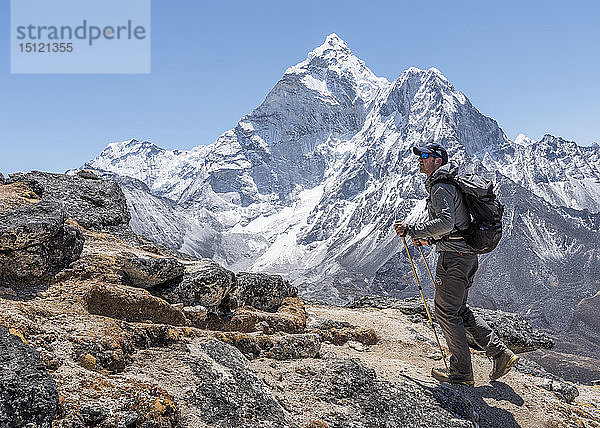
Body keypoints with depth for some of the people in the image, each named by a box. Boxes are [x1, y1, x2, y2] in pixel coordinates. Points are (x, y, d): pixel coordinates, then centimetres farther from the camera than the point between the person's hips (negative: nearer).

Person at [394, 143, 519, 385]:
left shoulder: (440, 187, -12)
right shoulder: (449, 184, 21)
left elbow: (446, 222, -27)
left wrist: (412, 230, -23)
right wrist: (428, 239, 22)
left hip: (453, 256, -10)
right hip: (467, 255, 10)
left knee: (446, 312, -1)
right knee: (459, 310, 17)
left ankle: (461, 372, 8)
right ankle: (501, 354, 17)